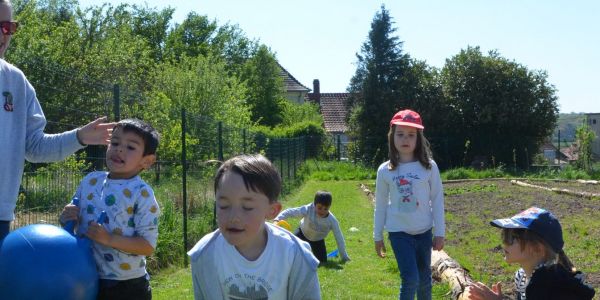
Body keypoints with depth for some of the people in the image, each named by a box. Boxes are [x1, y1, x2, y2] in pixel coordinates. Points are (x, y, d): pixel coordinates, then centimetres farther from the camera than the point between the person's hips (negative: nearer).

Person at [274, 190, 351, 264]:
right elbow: (291, 212, -36)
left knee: (323, 261, -4)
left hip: (318, 241, 1)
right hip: (302, 233, -1)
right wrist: (277, 219, -51)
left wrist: (344, 257, -17)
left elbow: (339, 238, -22)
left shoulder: (332, 221, -30)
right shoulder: (308, 209, -36)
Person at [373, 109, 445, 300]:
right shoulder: (385, 170, -4)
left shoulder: (429, 167, -6)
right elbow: (380, 205, 4)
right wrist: (378, 236, 7)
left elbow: (437, 200, -1)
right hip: (399, 232, -1)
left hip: (423, 231, 2)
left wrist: (439, 232, -2)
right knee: (410, 279, -12)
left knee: (424, 279, 13)